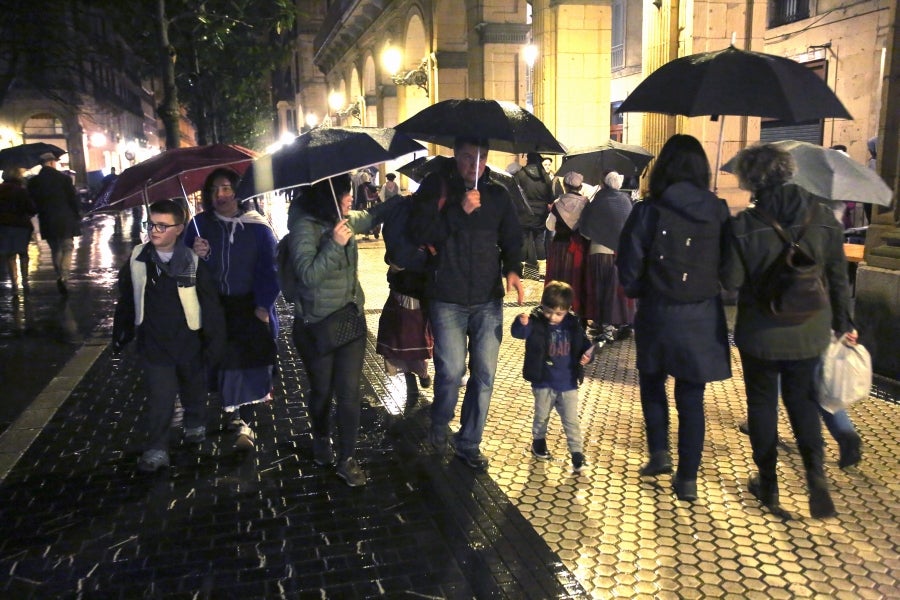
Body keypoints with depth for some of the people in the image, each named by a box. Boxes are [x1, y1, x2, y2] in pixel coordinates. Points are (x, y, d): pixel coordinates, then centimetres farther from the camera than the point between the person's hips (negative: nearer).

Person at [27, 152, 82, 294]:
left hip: (47, 222, 3)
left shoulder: (33, 182, 1)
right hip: (65, 220, -3)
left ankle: (60, 277, 18)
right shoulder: (64, 178, -9)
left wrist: (42, 213, 18)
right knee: (67, 248, 4)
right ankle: (64, 276, -16)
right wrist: (78, 216, 5)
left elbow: (32, 203, 5)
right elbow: (73, 199, -6)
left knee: (55, 250, 16)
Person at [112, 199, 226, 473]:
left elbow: (211, 307, -10)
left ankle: (195, 426, 46)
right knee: (160, 397, -6)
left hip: (189, 342, 0)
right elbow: (126, 300, 6)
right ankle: (156, 449, 5)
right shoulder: (137, 260, -5)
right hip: (154, 344, 0)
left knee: (193, 390, 20)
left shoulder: (193, 263, -13)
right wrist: (121, 334, 11)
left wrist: (215, 342, -10)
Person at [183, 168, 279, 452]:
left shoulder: (257, 226, -5)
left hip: (249, 309, -2)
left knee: (249, 364, -2)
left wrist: (264, 306, -13)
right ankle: (234, 415, 25)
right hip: (212, 309, 2)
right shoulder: (199, 224, 1)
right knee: (217, 362, 5)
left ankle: (244, 421, 11)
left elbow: (270, 269, -5)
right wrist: (195, 256, -18)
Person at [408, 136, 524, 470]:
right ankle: (439, 425, 26)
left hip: (489, 299, 3)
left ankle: (469, 443, 21)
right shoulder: (435, 187, 0)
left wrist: (512, 269, -6)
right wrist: (459, 211, -20)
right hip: (447, 300, -3)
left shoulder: (497, 194, 9)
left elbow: (512, 239, 14)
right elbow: (420, 233, -11)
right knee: (451, 370, -6)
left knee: (484, 374, 4)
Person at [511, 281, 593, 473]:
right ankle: (538, 442, 41)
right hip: (543, 383, -1)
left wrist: (588, 354, -16)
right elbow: (519, 333, -33)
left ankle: (577, 453, 14)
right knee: (541, 417, 19)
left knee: (571, 421, 5)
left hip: (568, 384, 1)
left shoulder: (573, 325, -5)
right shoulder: (536, 322, -15)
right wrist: (522, 324, -55)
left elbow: (585, 345, 7)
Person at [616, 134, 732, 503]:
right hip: (704, 318, 2)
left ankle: (659, 453, 21)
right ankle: (687, 479, 15)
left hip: (658, 316, -2)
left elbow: (629, 268, -8)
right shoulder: (719, 212, -4)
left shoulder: (647, 212, -12)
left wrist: (639, 292, 11)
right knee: (691, 397, 10)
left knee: (652, 381, 24)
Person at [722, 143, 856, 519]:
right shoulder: (822, 217, -6)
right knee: (802, 401, 20)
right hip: (810, 332, 3)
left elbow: (731, 281, -13)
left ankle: (768, 483, 22)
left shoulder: (744, 224, -17)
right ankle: (815, 470, 0)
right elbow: (838, 277, 1)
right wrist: (844, 324, 12)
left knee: (762, 404, 14)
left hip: (761, 333, -3)